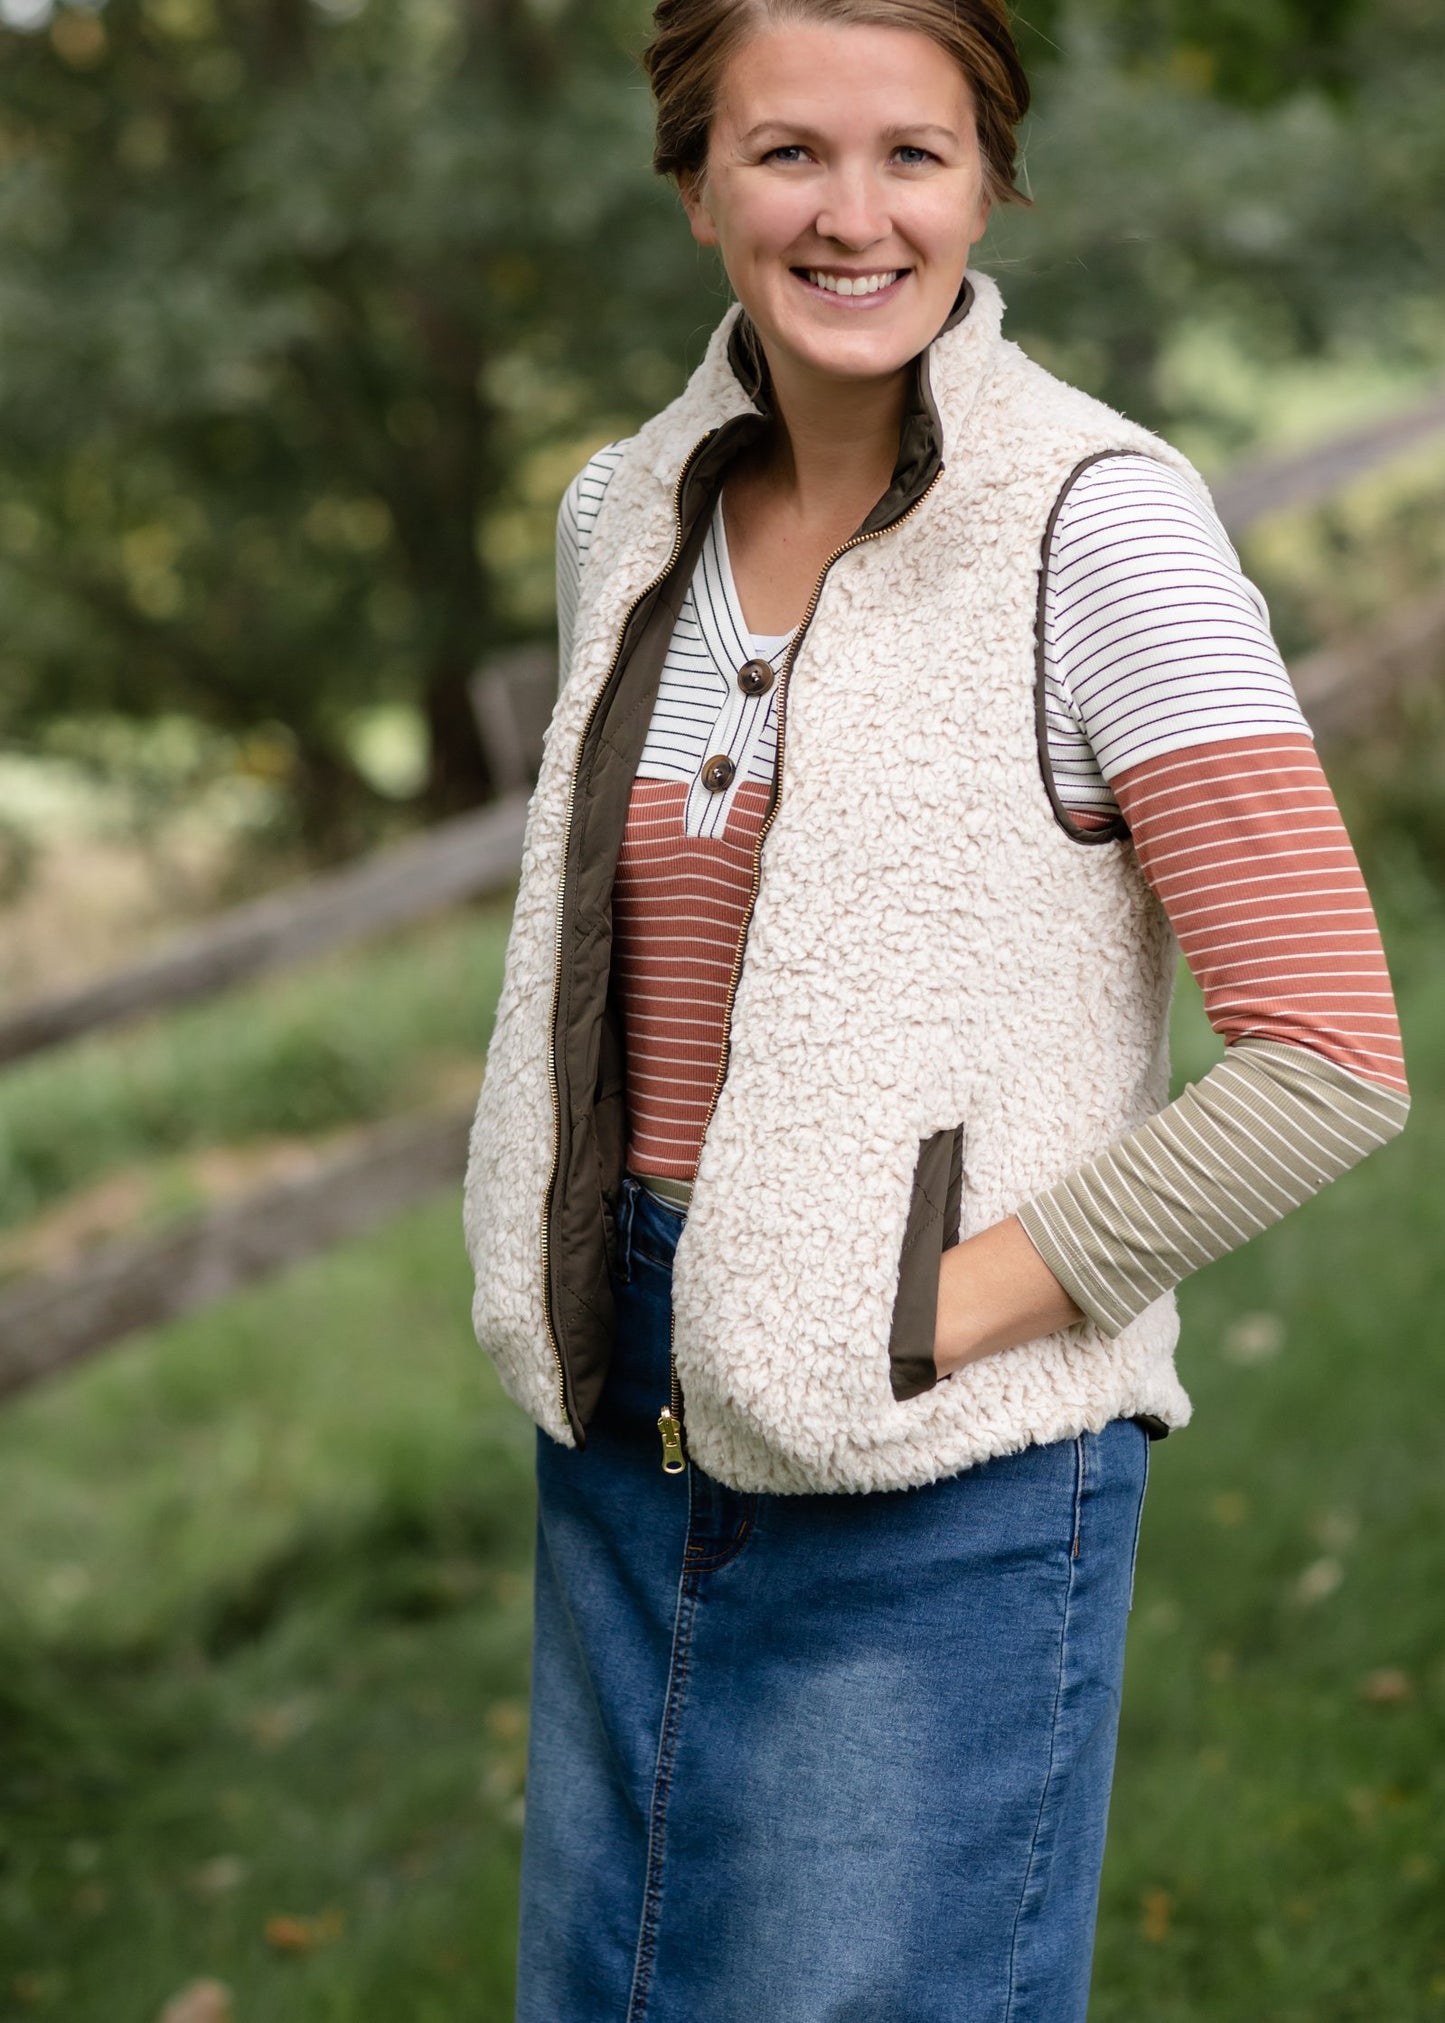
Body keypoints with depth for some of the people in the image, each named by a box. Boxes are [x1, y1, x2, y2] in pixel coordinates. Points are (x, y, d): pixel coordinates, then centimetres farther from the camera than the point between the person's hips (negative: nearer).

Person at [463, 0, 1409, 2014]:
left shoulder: (1098, 524, -14)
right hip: (632, 1431, 6)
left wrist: (947, 1314, -15)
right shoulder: (628, 513, 5)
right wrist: (580, 1309, 8)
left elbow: (1327, 1057, -17)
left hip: (943, 1475, -6)